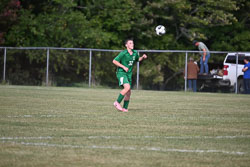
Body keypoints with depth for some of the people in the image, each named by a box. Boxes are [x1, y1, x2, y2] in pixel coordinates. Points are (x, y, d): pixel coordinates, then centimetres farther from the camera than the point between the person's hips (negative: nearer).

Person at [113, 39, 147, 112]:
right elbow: (114, 61, -12)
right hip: (121, 73, -7)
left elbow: (138, 59, 27)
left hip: (129, 74, 7)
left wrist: (143, 57, 5)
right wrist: (123, 67, -18)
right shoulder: (123, 53, -14)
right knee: (127, 87, -26)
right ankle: (117, 103, -15)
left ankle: (125, 108, 16)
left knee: (128, 93, 5)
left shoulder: (135, 53, 6)